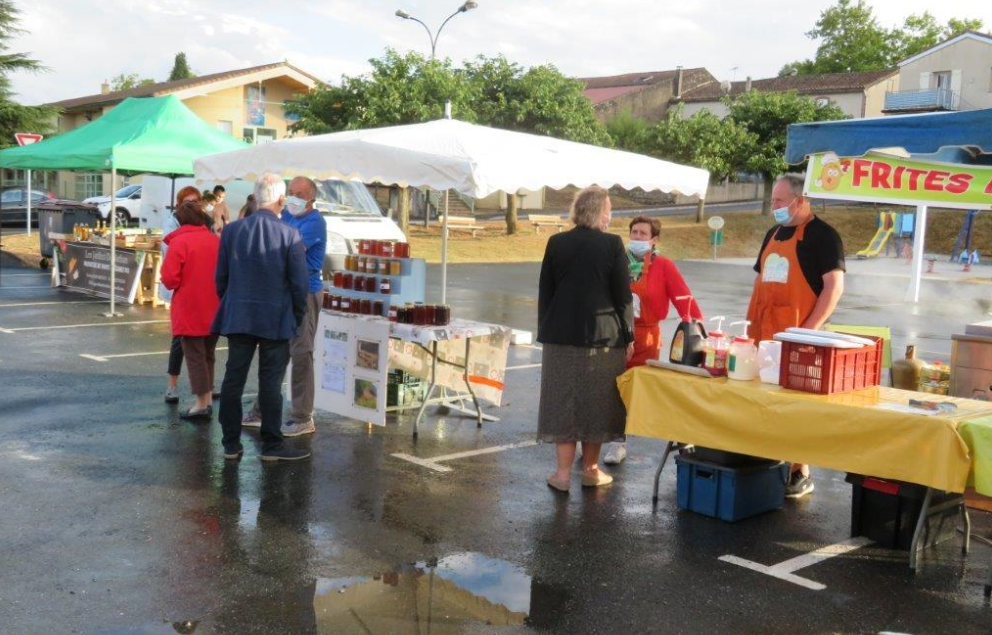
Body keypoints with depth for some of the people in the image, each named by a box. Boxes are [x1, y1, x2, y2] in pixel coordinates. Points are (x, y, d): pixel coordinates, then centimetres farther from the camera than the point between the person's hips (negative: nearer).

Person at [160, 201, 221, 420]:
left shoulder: (179, 242, -12)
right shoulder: (215, 240, 2)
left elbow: (169, 279, -15)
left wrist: (177, 284, 6)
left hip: (190, 310, -5)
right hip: (214, 310, 5)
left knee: (195, 356, 3)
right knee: (207, 355, 18)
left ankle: (202, 404, 4)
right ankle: (208, 400, 21)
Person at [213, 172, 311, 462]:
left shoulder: (232, 230, 0)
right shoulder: (289, 235, -10)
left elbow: (221, 277, 6)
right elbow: (300, 283, -8)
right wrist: (297, 316, 6)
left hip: (237, 317, 3)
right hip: (276, 320, -3)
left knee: (233, 379, 9)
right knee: (270, 382, 2)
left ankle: (231, 444, 15)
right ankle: (272, 445, 9)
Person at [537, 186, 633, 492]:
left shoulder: (556, 243, 0)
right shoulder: (612, 244, -7)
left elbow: (545, 292, 5)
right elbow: (623, 296, -5)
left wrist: (545, 331, 13)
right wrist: (628, 336, 3)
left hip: (561, 336, 2)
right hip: (603, 336, -2)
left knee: (563, 401, 7)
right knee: (596, 401, 10)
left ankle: (563, 472, 6)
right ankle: (591, 469, 18)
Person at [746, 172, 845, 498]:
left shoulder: (822, 235, -6)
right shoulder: (773, 234, 17)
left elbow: (834, 285, -13)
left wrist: (809, 329, -19)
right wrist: (750, 322, 14)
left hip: (796, 335, -7)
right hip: (764, 333, 7)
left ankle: (800, 473, 6)